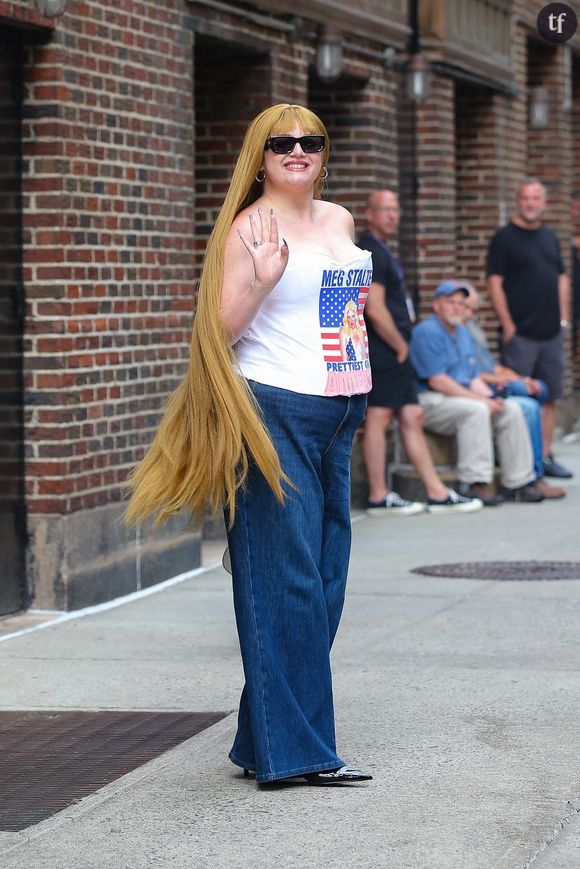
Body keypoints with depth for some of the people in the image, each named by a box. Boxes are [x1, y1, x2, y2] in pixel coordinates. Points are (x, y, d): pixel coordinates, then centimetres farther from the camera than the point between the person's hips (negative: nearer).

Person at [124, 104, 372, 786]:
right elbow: (221, 329, -11)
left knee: (326, 573, 7)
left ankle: (266, 741, 14)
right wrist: (263, 278, -26)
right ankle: (294, 749, -5)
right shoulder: (249, 228, -6)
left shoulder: (339, 220, 15)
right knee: (288, 578, -8)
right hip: (275, 413, -8)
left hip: (338, 413, 8)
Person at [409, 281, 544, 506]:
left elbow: (475, 378, 19)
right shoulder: (427, 332, -11)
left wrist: (490, 399, -4)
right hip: (430, 401, -9)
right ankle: (473, 484, -34)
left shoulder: (463, 333, 19)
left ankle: (517, 482, -7)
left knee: (511, 410, -8)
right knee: (476, 410, -34)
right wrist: (480, 399, -19)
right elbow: (437, 381, -19)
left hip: (464, 397, 9)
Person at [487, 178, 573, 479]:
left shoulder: (550, 238, 15)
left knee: (549, 397, 8)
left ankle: (545, 455, 14)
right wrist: (508, 326, -13)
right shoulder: (505, 237, -4)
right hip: (520, 334, -6)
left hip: (551, 333, 6)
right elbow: (495, 283, -9)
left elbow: (562, 279, 20)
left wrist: (563, 318, 10)